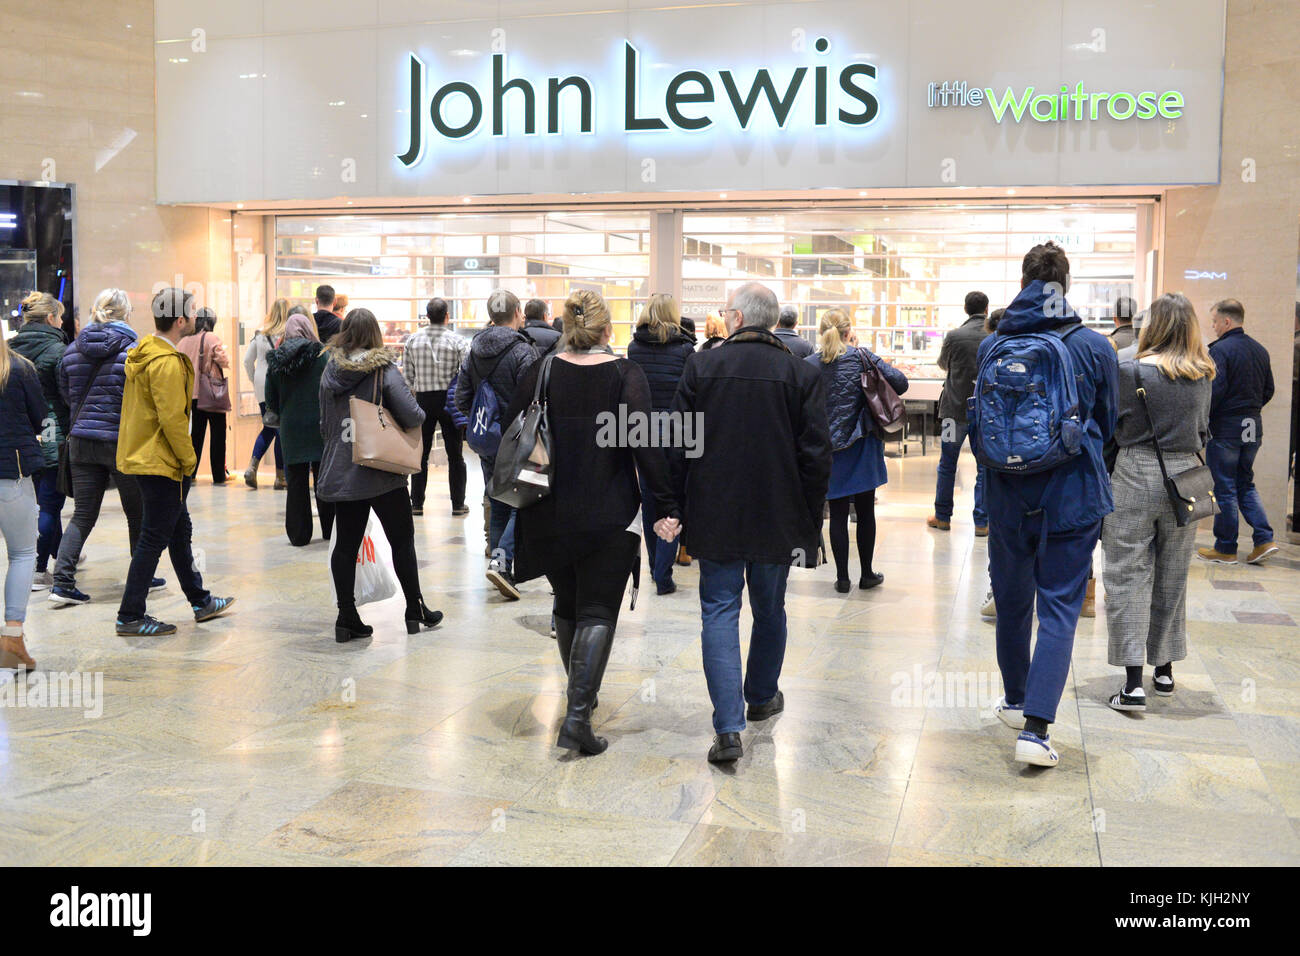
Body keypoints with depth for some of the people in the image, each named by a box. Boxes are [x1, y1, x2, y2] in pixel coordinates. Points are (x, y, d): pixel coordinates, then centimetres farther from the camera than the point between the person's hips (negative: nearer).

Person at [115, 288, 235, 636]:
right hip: (161, 463, -11)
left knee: (180, 530, 19)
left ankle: (200, 601, 31)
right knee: (154, 539, -3)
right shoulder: (167, 363, -20)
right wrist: (189, 459, -12)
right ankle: (130, 617, 4)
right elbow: (172, 419, -23)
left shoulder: (145, 353, 12)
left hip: (142, 455, 11)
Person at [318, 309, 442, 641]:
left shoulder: (330, 371, 5)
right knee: (402, 540, 8)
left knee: (346, 544, 8)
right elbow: (412, 416, -18)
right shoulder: (384, 370, -11)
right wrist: (418, 414, 3)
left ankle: (347, 617, 7)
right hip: (382, 474, -4)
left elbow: (325, 425, 13)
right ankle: (415, 610, 15)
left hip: (341, 473, 4)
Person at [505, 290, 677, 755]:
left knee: (567, 604, 21)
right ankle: (577, 716, -12)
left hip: (549, 513, 3)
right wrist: (665, 506, -12)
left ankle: (582, 692, 36)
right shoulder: (627, 375, -6)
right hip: (609, 515, -3)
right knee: (598, 612, 0)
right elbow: (644, 443, -14)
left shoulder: (540, 371, 1)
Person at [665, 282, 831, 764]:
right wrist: (809, 522, 4)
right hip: (777, 519, 1)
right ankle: (761, 697, 39)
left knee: (720, 611, 2)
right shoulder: (802, 374, -3)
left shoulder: (701, 366, -4)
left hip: (715, 515, -1)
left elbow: (677, 444, -3)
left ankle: (728, 727, -7)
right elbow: (816, 454, -4)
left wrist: (670, 506, 5)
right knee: (769, 609, 19)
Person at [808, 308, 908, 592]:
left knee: (838, 513, 8)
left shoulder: (808, 365, -4)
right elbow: (900, 383, -7)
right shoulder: (861, 357, -7)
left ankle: (843, 578, 11)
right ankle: (867, 574, 20)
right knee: (865, 512, 11)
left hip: (828, 449, 1)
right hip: (862, 447, -1)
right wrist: (870, 359, 5)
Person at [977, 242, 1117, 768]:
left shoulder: (991, 346, -3)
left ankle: (1016, 702, 34)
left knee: (1011, 601, 18)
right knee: (1060, 607, 1)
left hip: (1007, 494, 2)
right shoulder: (1094, 347, -6)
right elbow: (1106, 424, 9)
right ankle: (1035, 726, -9)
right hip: (1072, 496, -2)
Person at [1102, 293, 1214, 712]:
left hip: (1137, 475, -4)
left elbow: (1123, 429, -5)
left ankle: (1133, 682, -7)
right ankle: (1164, 668, 28)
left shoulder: (1133, 371, -10)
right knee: (1172, 576, 16)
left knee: (1129, 576, -1)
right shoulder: (1203, 376, 4)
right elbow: (1203, 430, 14)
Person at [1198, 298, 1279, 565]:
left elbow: (1215, 391, -20)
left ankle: (1225, 549, 9)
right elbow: (1268, 390, 14)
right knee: (1246, 484, 18)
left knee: (1224, 489, 1)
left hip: (1225, 428, -7)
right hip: (1253, 427, 7)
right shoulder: (1260, 350, 10)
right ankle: (1264, 539, 9)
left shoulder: (1220, 350, -14)